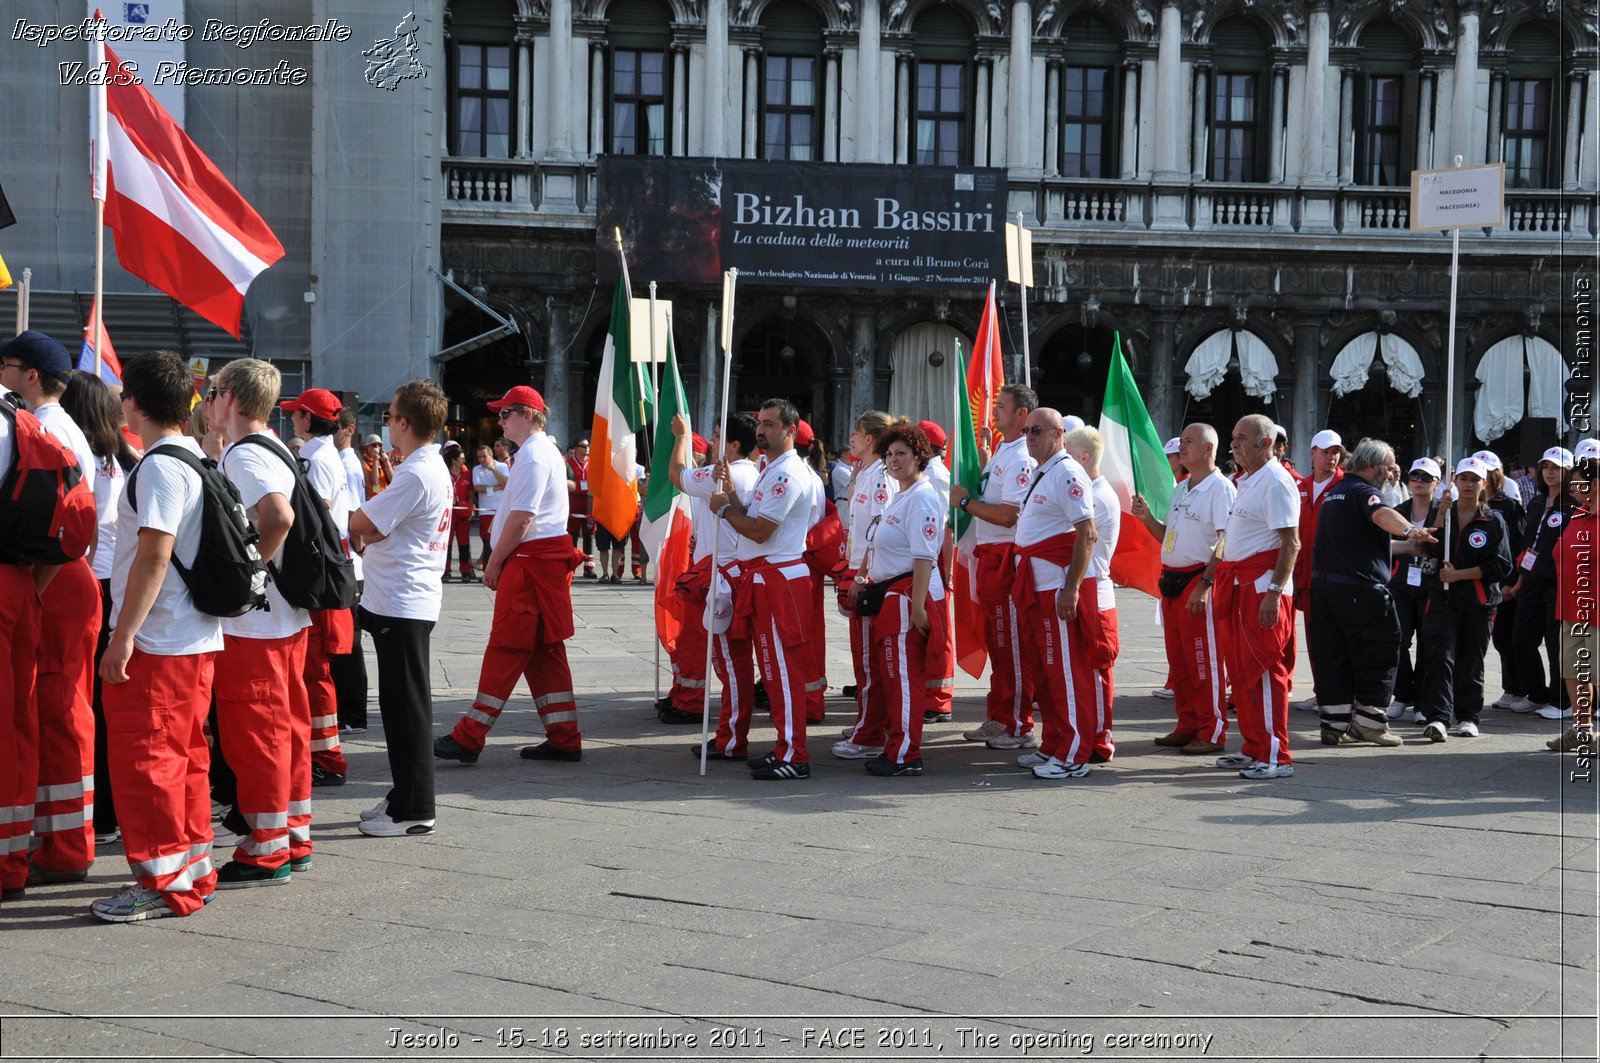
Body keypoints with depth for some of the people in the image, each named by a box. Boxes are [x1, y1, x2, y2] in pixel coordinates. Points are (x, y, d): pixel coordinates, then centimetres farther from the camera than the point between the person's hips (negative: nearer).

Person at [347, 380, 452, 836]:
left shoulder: (416, 475, -19)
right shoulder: (434, 467, 13)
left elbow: (361, 523, -15)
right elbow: (383, 526, 14)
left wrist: (356, 528, 6)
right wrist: (368, 535, -6)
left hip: (402, 604, -10)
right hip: (410, 599, 10)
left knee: (405, 705, -3)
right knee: (402, 704, 16)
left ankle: (413, 809, 3)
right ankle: (405, 795, 26)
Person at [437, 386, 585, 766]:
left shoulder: (534, 455, -13)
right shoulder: (545, 451, 21)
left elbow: (521, 517, -19)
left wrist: (495, 561, -11)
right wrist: (501, 560, 19)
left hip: (531, 560, -10)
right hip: (547, 558, 10)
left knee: (505, 648, -8)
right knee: (544, 649, 10)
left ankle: (469, 738, -5)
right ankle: (564, 739, 11)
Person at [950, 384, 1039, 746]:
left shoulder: (1021, 459, -15)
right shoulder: (1000, 452, 17)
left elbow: (1008, 514, -23)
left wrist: (965, 500, -13)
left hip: (1007, 558, -11)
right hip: (989, 556, 11)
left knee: (1011, 642, -5)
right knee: (995, 640, 16)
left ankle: (1018, 726, 2)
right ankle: (998, 719, 25)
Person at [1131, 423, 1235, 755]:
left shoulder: (1220, 488, -9)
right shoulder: (1179, 489, 18)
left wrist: (1205, 585, -23)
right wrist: (1147, 518, 7)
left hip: (1200, 581, -9)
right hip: (1171, 580, 9)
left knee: (1205, 661, -4)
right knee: (1178, 660, 11)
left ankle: (1211, 733, 2)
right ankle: (1187, 727, 20)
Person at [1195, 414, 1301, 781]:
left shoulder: (1276, 482, -12)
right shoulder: (1245, 482, 19)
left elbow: (1291, 543, -18)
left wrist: (1275, 592, -24)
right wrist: (1207, 582, 23)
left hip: (1263, 586, -10)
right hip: (1237, 585, 10)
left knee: (1264, 670, -7)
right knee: (1240, 670, 11)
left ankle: (1276, 757, -3)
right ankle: (1253, 748, 20)